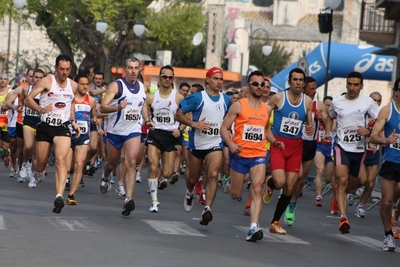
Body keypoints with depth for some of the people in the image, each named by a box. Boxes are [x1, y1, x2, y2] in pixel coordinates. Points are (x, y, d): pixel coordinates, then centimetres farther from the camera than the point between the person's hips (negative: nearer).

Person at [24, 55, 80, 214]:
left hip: (63, 128, 1)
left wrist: (73, 121, 16)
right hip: (45, 127, -1)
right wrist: (40, 109, -28)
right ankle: (39, 171, 49)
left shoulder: (73, 86, 7)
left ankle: (59, 196, -32)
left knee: (61, 159, -21)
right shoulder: (46, 81, -6)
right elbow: (28, 99, -11)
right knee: (41, 163, 9)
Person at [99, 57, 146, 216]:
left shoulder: (143, 88, 5)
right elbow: (102, 107, -20)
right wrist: (118, 107, -38)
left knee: (131, 163, -17)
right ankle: (105, 178, 52)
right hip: (115, 130, -2)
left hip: (133, 132, 2)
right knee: (112, 163, 15)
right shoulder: (116, 86, -11)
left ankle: (128, 199, -24)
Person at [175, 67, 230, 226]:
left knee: (213, 174, -21)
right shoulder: (197, 98, -8)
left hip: (215, 144, 2)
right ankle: (189, 193, 47)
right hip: (197, 143, -2)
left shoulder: (226, 100, 7)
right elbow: (178, 114, -8)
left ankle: (207, 209, -26)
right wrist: (193, 124, -22)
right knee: (193, 178, 12)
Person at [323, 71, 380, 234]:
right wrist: (328, 132, 7)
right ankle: (343, 218, -28)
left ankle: (338, 197, 48)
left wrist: (369, 131, -22)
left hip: (359, 149, 1)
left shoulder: (368, 102, -4)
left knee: (354, 183, 14)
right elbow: (329, 117, 24)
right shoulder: (336, 102, 4)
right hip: (341, 146, -1)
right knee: (342, 179, -21)